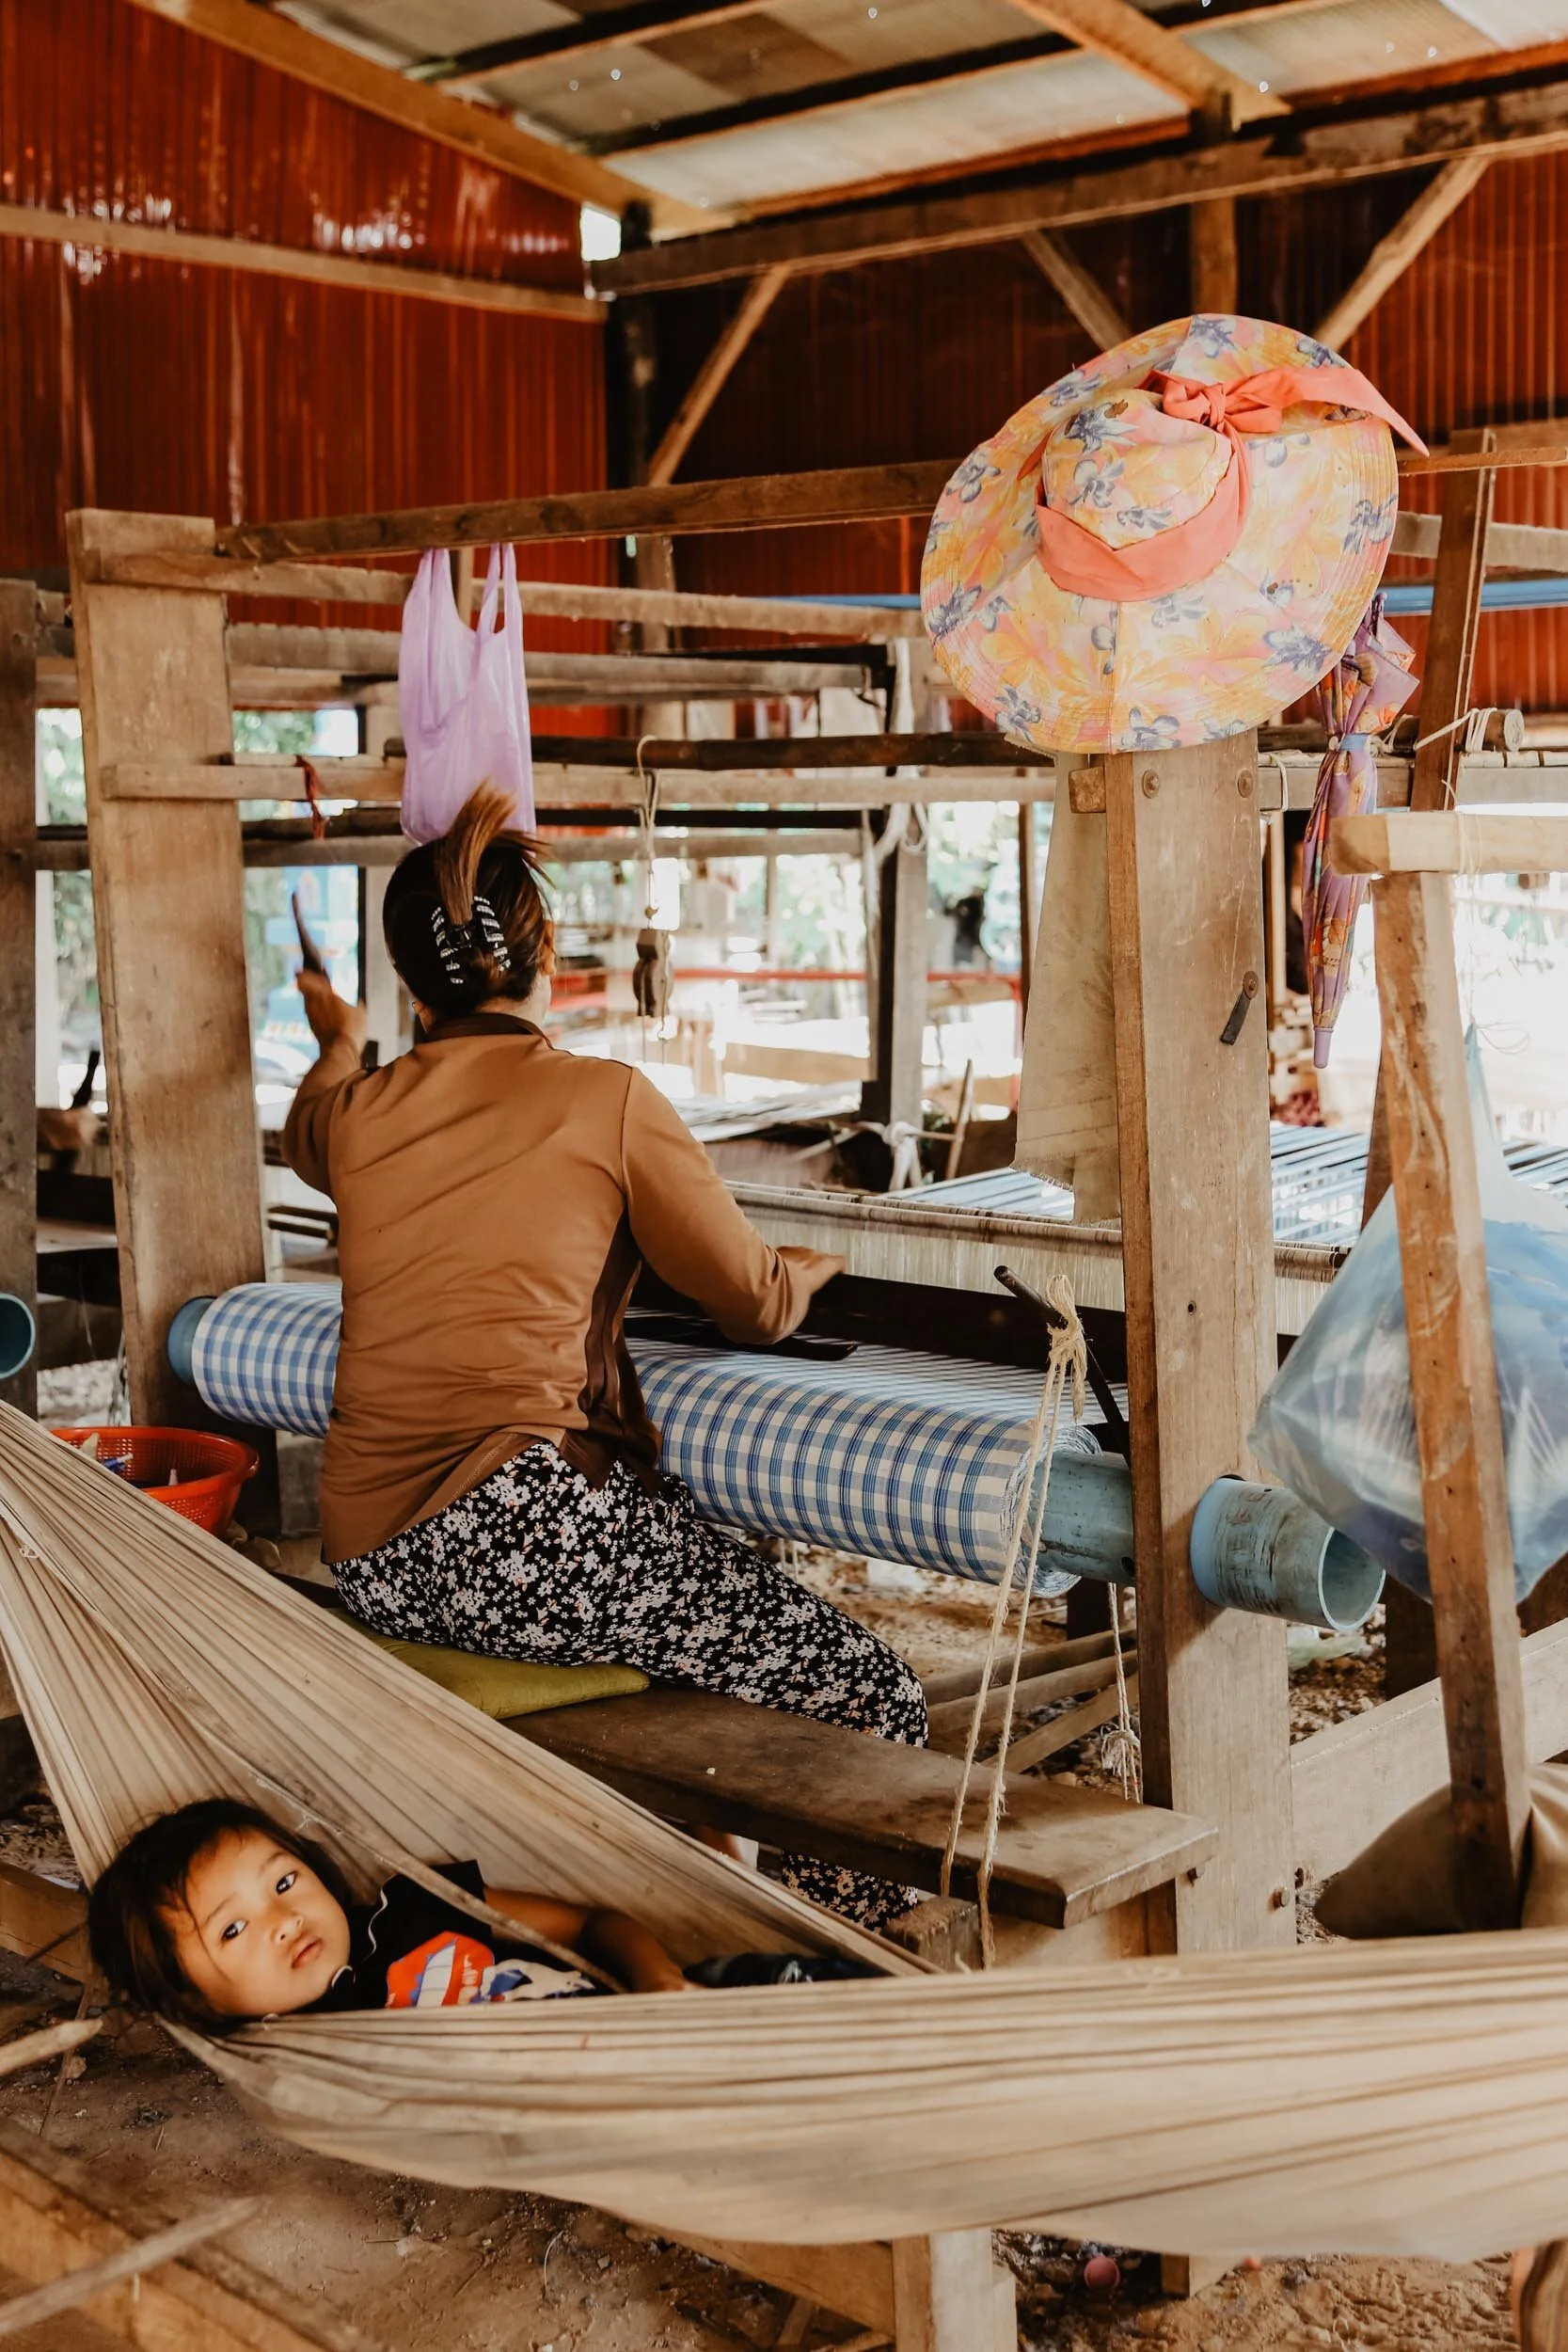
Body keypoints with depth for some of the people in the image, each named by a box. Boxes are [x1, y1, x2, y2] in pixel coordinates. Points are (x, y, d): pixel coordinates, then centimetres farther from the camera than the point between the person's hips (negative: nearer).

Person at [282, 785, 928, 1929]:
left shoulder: (357, 1112, 11)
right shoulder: (608, 1099, -3)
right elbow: (754, 1301, 4)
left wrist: (340, 1042, 60)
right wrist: (810, 1267, 27)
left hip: (372, 1567, 8)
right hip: (520, 1530, -8)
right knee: (871, 1702, -3)